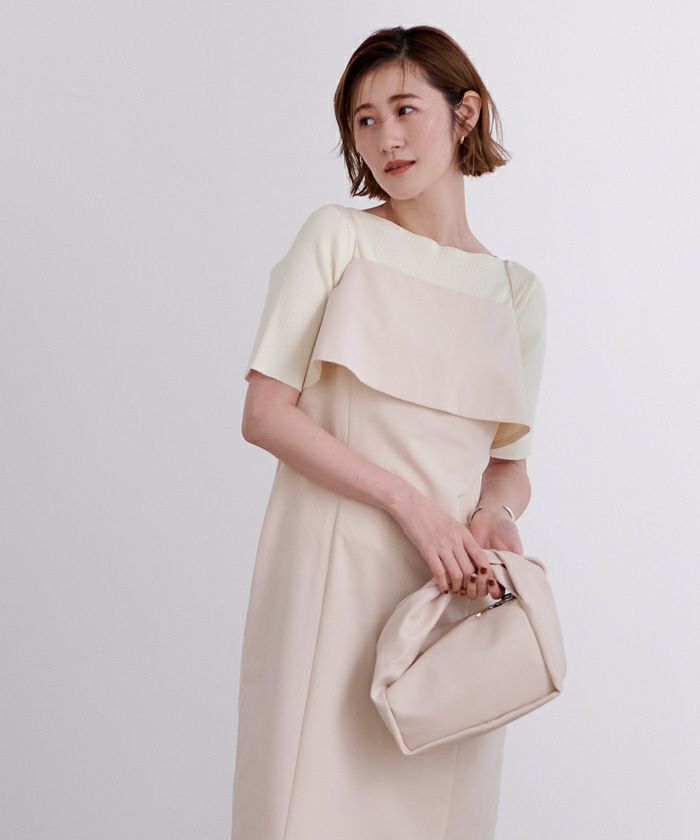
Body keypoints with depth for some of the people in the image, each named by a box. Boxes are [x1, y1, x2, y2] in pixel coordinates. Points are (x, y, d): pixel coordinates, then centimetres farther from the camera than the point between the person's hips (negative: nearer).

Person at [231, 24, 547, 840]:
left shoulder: (517, 291, 11)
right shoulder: (338, 237, 2)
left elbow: (510, 463, 14)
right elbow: (265, 414, -5)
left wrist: (495, 516, -9)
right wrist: (408, 501, -13)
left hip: (454, 588, 3)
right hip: (332, 573, -3)